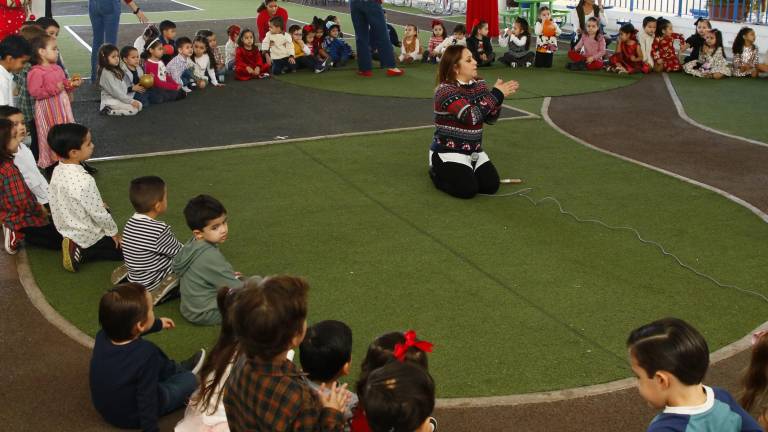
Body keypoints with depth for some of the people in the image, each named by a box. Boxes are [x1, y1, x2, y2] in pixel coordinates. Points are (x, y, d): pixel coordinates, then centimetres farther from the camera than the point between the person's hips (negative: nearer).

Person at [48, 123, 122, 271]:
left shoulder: (57, 170, -8)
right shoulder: (85, 180, -33)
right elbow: (98, 214, -24)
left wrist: (99, 205, 13)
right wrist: (113, 232, -8)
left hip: (66, 228, 8)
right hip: (87, 236, -7)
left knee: (106, 211, 29)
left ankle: (76, 246, 12)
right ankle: (82, 252, -3)